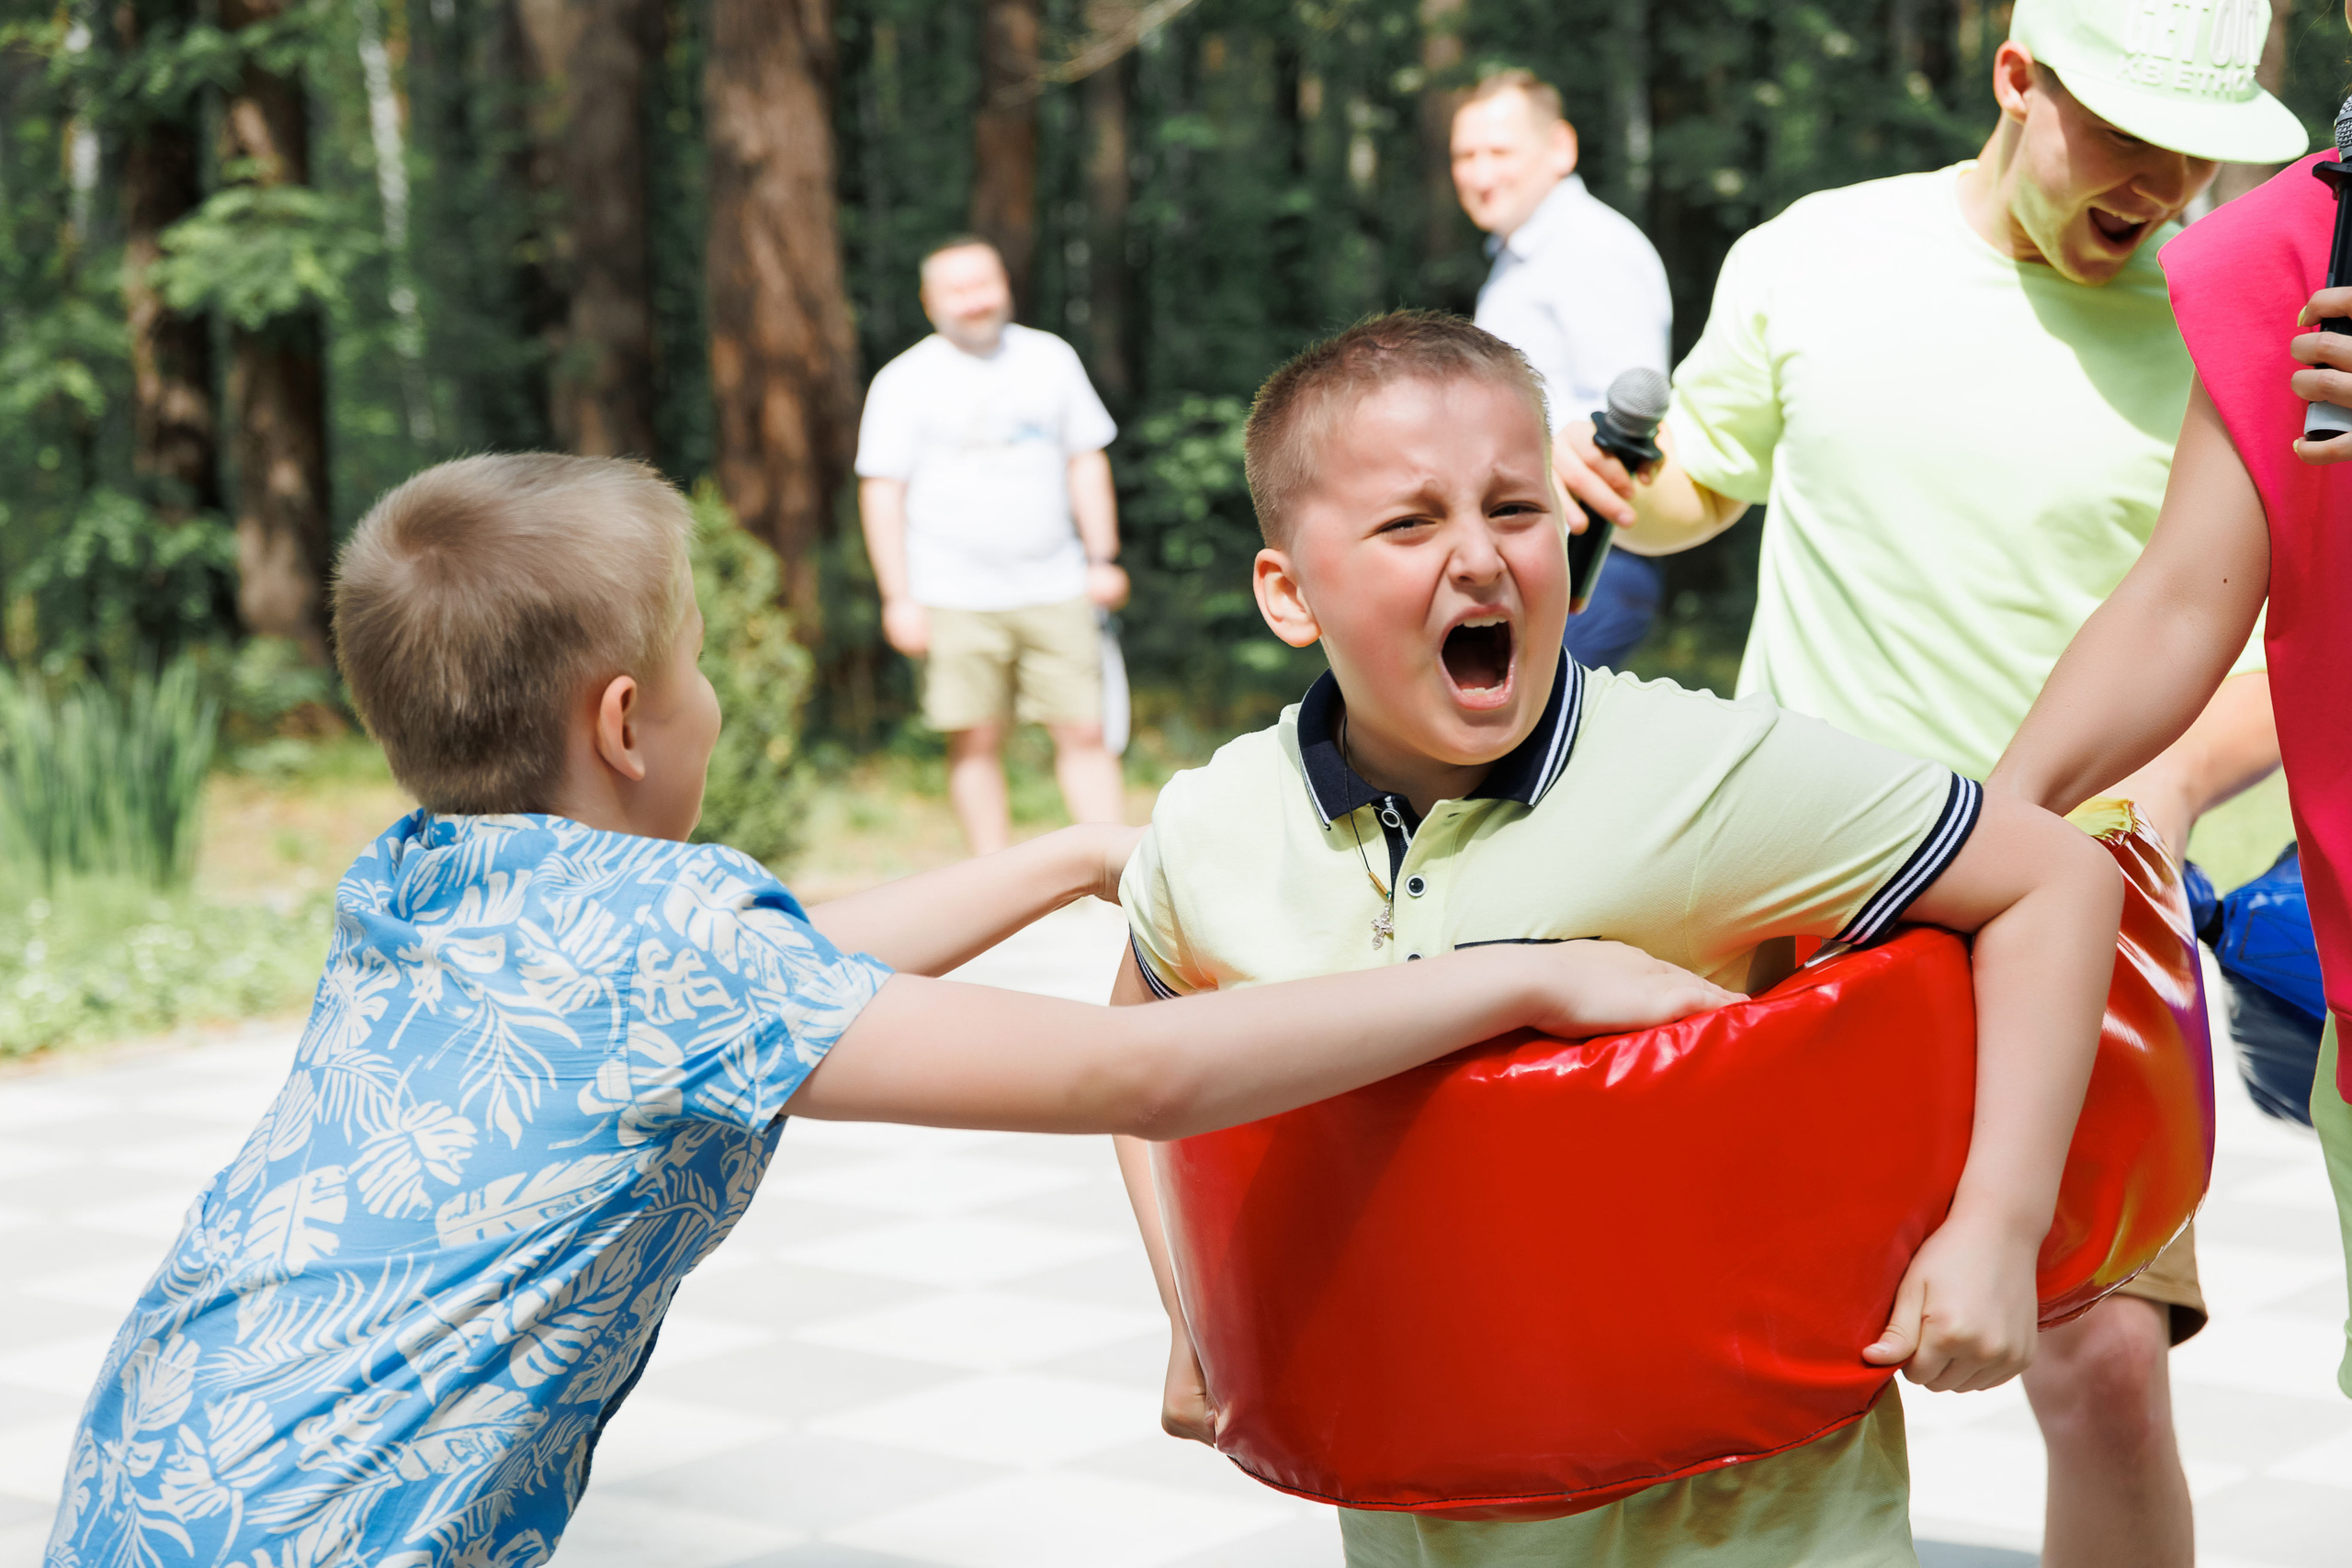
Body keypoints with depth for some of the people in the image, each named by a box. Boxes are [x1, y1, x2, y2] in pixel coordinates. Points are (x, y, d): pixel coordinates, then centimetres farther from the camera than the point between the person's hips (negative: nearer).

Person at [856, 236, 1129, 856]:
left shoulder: (1052, 359, 11)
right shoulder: (905, 382, 1)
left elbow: (1087, 462, 16)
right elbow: (881, 492, -1)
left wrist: (1103, 559, 8)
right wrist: (898, 598, -7)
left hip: (1056, 592, 2)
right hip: (956, 599, -2)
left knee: (1084, 731, -2)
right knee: (976, 743, -1)